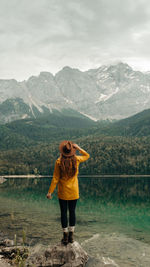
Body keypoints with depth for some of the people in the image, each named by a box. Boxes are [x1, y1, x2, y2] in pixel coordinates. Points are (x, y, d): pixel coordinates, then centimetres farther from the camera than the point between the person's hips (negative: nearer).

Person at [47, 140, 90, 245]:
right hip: (74, 192, 2)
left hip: (63, 192, -2)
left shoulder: (59, 162, -13)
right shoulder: (76, 160, -7)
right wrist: (78, 148, 7)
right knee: (72, 212, 11)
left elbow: (55, 178, -10)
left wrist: (50, 192, -3)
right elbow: (87, 156, 14)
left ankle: (65, 236, 14)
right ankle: (71, 235, 18)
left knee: (64, 212, 7)